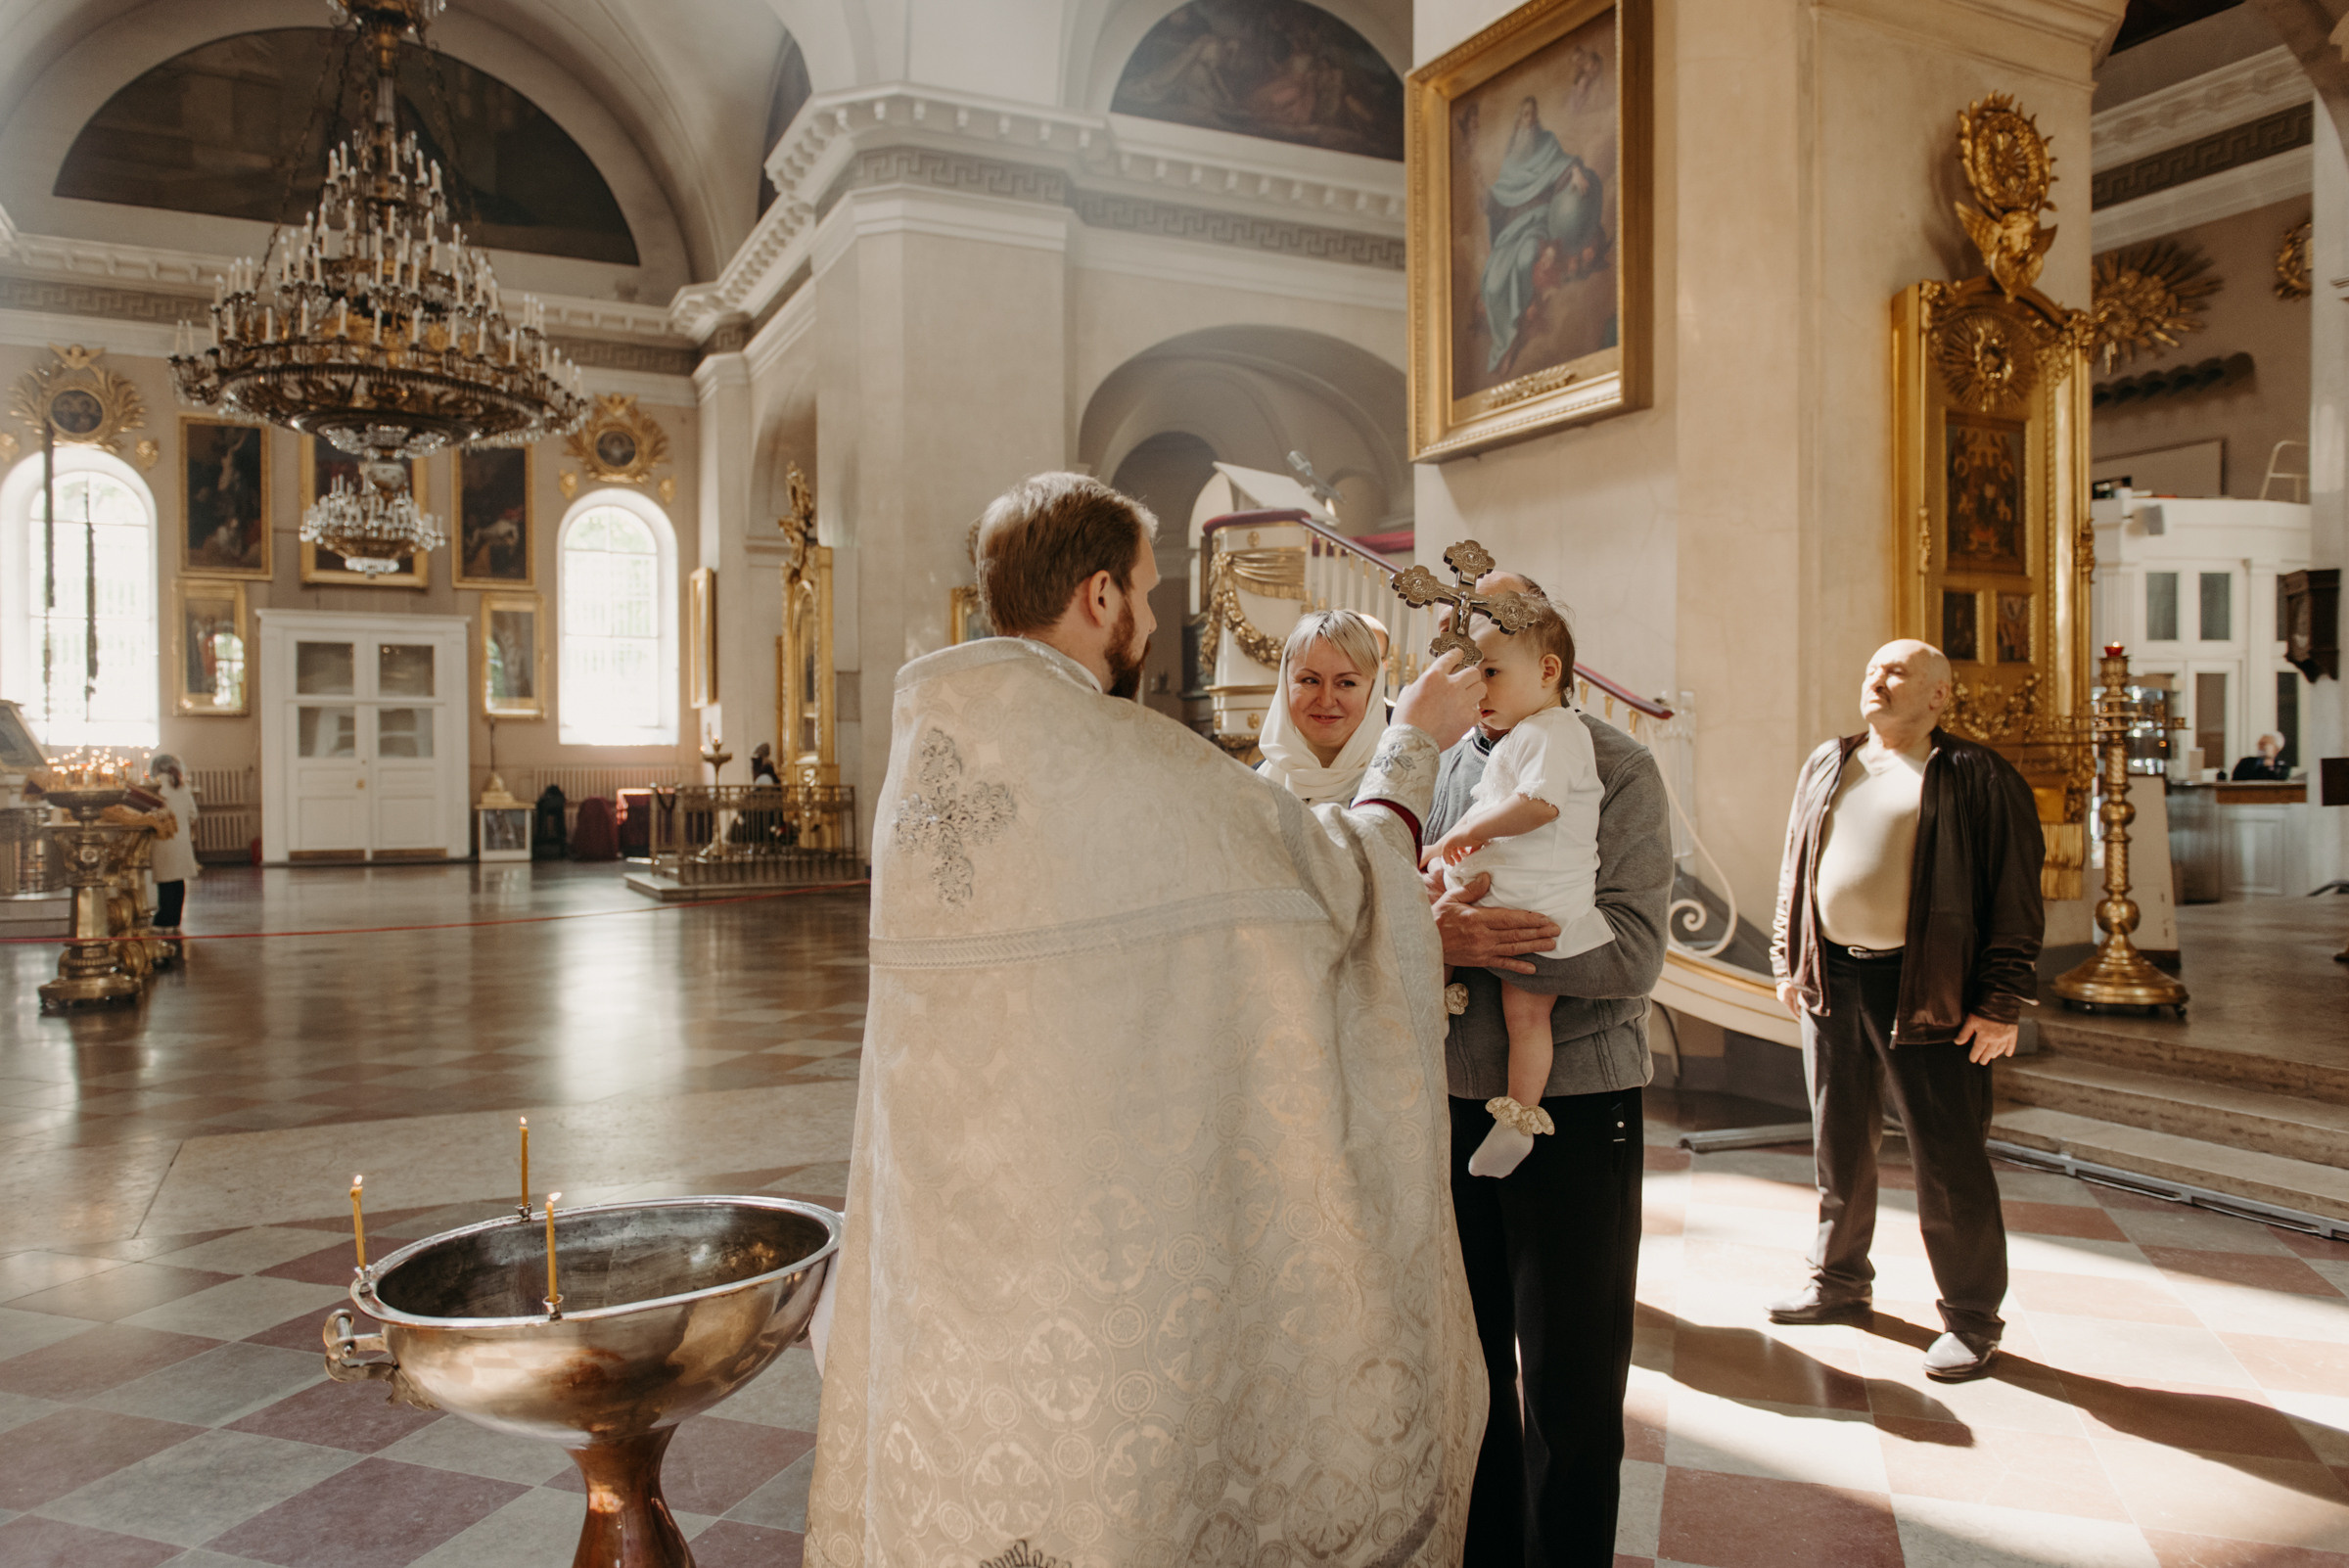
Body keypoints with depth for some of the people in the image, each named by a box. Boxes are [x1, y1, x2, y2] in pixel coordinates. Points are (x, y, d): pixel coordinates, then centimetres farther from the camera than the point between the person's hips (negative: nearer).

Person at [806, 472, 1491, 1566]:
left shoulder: (919, 740, 3)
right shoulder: (1124, 757, -18)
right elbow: (1346, 879, -7)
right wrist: (1416, 740, 9)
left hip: (947, 1217, 7)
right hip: (1108, 1218, -6)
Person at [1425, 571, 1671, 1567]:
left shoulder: (1617, 771, -5)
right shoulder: (1434, 765, 8)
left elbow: (1631, 953, -17)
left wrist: (1463, 937, -23)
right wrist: (1434, 933, -21)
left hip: (1575, 1099, -4)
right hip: (1450, 1096, 4)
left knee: (1571, 1389, 6)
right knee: (1466, 1362, 17)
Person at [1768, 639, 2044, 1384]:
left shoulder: (1979, 778, -4)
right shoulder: (1827, 765, 13)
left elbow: (2015, 895, -6)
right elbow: (1795, 868, 18)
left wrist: (2002, 1001, -11)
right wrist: (1788, 960, 14)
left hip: (1926, 988, -5)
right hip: (1832, 978, 6)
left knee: (1949, 1162, 0)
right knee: (1839, 1147, 16)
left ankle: (1971, 1319, 16)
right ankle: (1839, 1280, 32)